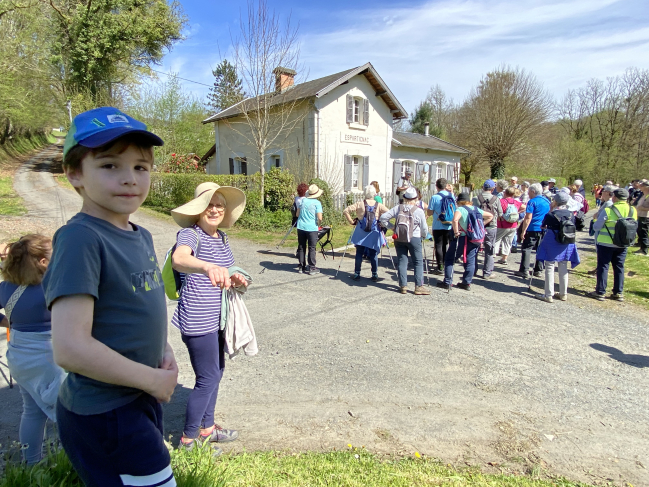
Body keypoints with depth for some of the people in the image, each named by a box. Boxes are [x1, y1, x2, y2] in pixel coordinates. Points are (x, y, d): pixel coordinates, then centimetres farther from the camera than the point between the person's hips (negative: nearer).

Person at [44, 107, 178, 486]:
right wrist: (153, 379, -18)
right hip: (104, 415, -8)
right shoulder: (80, 238, -23)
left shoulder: (142, 237, 3)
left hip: (141, 401, 8)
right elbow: (70, 348, -28)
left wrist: (166, 351, -2)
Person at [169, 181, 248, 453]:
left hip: (216, 318, 9)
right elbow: (179, 259, -42)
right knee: (208, 379, 2)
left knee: (215, 374, 19)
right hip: (198, 320, -8)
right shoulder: (190, 234, -18)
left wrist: (233, 279, -2)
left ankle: (207, 428, 39)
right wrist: (208, 267, -62)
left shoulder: (221, 236, 7)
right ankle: (188, 440, 23)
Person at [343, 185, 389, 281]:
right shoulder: (379, 205, -2)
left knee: (359, 254, 9)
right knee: (373, 254, 9)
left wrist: (351, 221, 1)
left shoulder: (359, 204, -3)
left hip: (361, 233, 0)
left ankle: (357, 274, 12)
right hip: (374, 233, 0)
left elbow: (345, 211, -7)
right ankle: (375, 275, 12)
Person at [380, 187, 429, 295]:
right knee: (418, 262, 5)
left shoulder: (398, 208, 0)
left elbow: (383, 218, 0)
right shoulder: (419, 211, -7)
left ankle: (403, 286, 9)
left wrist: (392, 226, 10)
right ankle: (418, 286, 3)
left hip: (399, 238, 3)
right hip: (414, 238, -3)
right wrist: (423, 237, 17)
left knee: (402, 261, 8)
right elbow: (424, 228, -2)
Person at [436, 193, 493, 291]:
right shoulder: (477, 209, 10)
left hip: (462, 239, -6)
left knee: (449, 259, 5)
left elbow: (455, 220, -31)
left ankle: (447, 282, 6)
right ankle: (467, 283, 14)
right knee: (470, 261, 12)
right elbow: (490, 216, 22)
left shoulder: (460, 209, -11)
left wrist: (456, 232, -20)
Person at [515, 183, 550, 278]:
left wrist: (523, 231, -14)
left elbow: (528, 218, -15)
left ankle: (524, 271, -10)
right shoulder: (547, 201, 13)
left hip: (533, 229, -7)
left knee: (526, 249, -4)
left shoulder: (532, 202, -10)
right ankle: (538, 270, 15)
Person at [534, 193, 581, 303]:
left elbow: (542, 227, 0)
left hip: (552, 244, -5)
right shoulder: (571, 214, 0)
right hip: (567, 245, 5)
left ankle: (548, 295, 4)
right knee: (563, 269, 14)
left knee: (550, 268, 2)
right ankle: (563, 294, 24)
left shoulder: (550, 215, -14)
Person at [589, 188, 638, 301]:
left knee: (603, 266, 3)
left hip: (606, 243, -5)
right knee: (619, 267, 13)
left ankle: (600, 292, 7)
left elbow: (596, 227, -12)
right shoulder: (633, 211, 0)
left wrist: (596, 219, 7)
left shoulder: (607, 210, -17)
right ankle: (618, 293, 18)